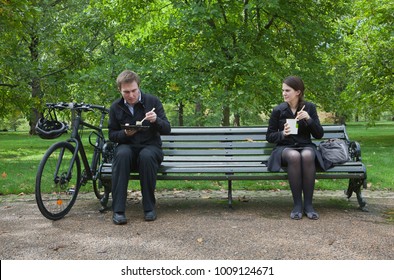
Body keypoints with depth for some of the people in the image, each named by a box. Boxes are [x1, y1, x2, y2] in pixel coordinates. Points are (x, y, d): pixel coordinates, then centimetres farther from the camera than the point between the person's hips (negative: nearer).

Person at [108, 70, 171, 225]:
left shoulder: (152, 101, -2)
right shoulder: (116, 107, 3)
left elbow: (167, 129, -2)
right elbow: (111, 135, 8)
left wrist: (156, 120, -24)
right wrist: (125, 133, -14)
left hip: (150, 147, -1)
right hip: (127, 147, 1)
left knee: (146, 156, -37)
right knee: (122, 154, -35)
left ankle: (149, 207, -22)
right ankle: (118, 210, -32)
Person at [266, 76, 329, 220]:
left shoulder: (309, 107, 4)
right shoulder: (278, 110, 1)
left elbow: (319, 135, 1)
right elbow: (269, 136, 6)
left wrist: (309, 119, -15)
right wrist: (282, 134, -15)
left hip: (306, 146, 1)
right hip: (285, 148, -1)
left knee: (307, 156, -37)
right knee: (294, 156, -38)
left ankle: (308, 204, -27)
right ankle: (297, 204, -28)